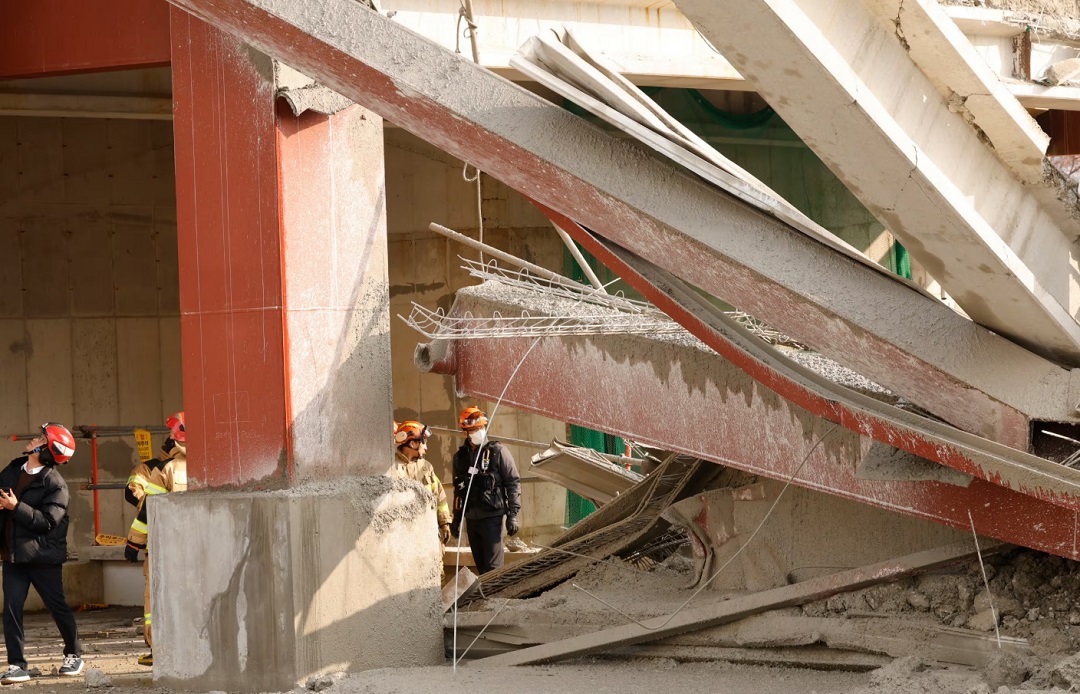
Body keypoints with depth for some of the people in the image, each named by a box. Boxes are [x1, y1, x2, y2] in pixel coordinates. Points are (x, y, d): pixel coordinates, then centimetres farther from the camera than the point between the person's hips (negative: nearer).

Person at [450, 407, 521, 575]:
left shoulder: (498, 452, -3)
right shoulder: (460, 457, 12)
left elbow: (513, 483, -4)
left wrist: (513, 515, -11)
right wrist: (456, 519, 21)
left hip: (492, 516, -5)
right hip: (471, 517, 5)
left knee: (493, 567, -11)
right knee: (481, 567, 9)